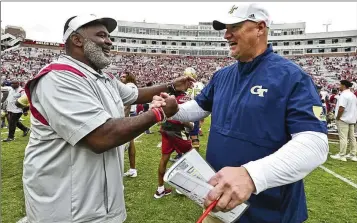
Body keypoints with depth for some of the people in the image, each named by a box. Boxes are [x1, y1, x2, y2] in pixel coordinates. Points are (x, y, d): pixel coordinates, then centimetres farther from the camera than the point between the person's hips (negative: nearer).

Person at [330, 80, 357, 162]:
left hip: (344, 120, -10)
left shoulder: (343, 95, -16)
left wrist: (337, 118, -13)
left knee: (343, 138, -6)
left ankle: (341, 155, -2)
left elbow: (341, 108, -24)